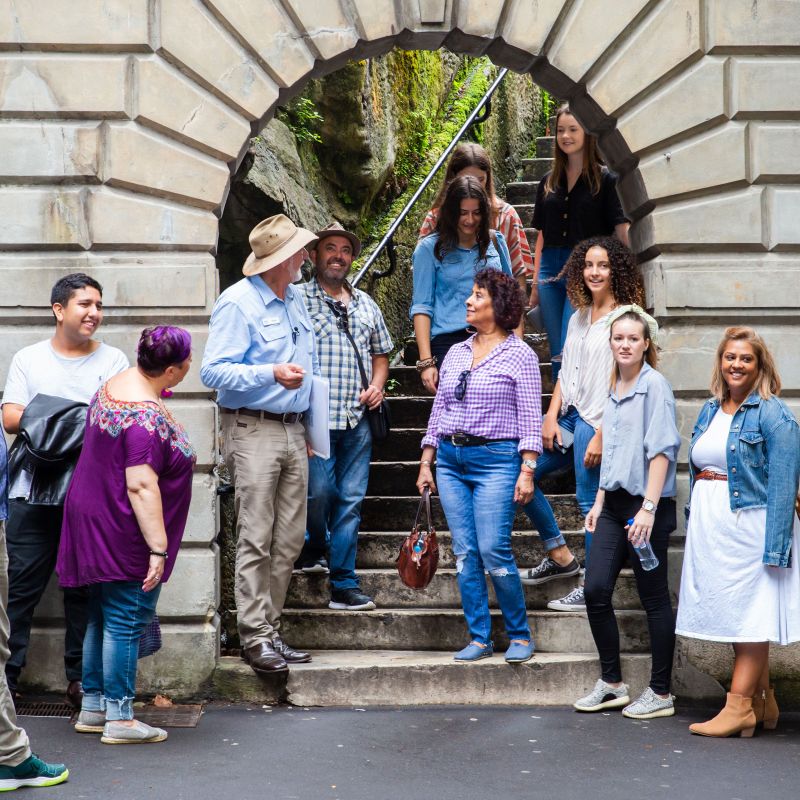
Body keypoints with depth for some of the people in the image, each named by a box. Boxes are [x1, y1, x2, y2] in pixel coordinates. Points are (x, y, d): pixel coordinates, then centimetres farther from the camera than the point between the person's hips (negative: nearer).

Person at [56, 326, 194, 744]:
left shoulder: (115, 385, 6)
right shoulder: (147, 415, -24)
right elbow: (141, 486, -28)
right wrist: (158, 548, -26)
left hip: (93, 522, 10)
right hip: (125, 535, -10)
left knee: (101, 619, 17)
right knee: (125, 623, -1)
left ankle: (92, 708, 25)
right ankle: (119, 719, 6)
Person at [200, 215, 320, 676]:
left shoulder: (296, 300, 16)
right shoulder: (238, 303, -9)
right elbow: (214, 371, -17)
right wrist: (271, 374, -27)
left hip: (294, 431, 8)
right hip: (254, 430, -8)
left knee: (290, 541, 8)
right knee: (256, 540, -7)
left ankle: (270, 628, 15)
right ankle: (256, 637, -2)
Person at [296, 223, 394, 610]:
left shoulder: (366, 304, 18)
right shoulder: (298, 298, 0)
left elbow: (380, 353, 26)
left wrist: (377, 385, 8)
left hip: (357, 419, 5)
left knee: (350, 500, 4)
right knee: (318, 493, -8)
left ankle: (344, 584, 9)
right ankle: (312, 549, 24)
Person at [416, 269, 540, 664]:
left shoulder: (519, 355, -1)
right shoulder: (455, 353, 15)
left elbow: (530, 418, -5)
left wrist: (527, 471, -12)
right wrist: (426, 462, 13)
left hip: (496, 460, -5)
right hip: (451, 461, 6)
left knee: (493, 551, -11)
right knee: (464, 553, 3)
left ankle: (520, 634, 5)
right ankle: (479, 637, 10)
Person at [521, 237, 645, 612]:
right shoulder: (579, 317, 15)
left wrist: (601, 436, -17)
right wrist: (551, 417, 6)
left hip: (597, 422, -9)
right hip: (569, 417, 9)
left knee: (591, 501, -5)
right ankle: (560, 556, 18)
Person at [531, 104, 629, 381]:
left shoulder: (605, 179, 0)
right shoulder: (548, 183, 15)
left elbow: (622, 232, -6)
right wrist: (535, 285, 14)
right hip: (551, 272, 5)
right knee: (557, 356, 8)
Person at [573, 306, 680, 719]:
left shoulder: (654, 385, -9)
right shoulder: (614, 391, 15)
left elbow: (662, 449, -15)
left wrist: (648, 508, -20)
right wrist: (599, 503, 18)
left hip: (646, 505, -8)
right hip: (615, 504, 8)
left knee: (654, 598, 1)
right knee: (595, 591, 3)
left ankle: (660, 693, 10)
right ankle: (611, 682, 16)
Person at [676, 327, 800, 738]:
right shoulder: (710, 411, 13)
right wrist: (695, 529, 14)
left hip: (748, 524, -7)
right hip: (710, 528, 7)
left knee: (748, 613, -3)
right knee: (733, 613, 11)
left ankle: (739, 707, 1)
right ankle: (763, 704, 21)